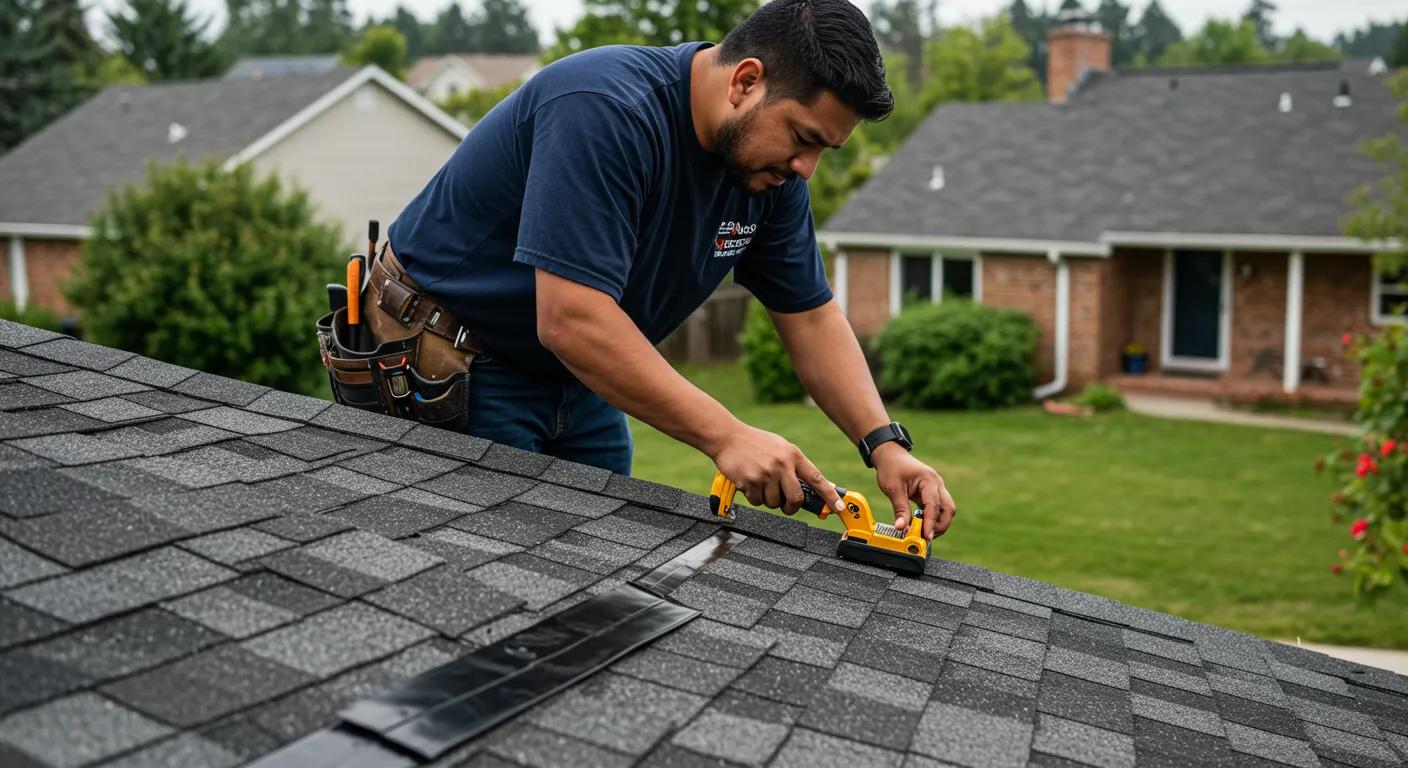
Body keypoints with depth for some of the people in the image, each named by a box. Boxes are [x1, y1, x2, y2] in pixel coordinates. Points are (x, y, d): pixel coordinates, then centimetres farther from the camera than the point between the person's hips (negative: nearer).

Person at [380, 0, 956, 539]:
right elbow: (570, 320, -36)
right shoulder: (605, 110, -31)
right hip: (450, 369, -7)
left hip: (576, 381, 7)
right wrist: (726, 437, -35)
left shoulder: (771, 168, -5)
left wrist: (885, 444, -11)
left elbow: (811, 317, 2)